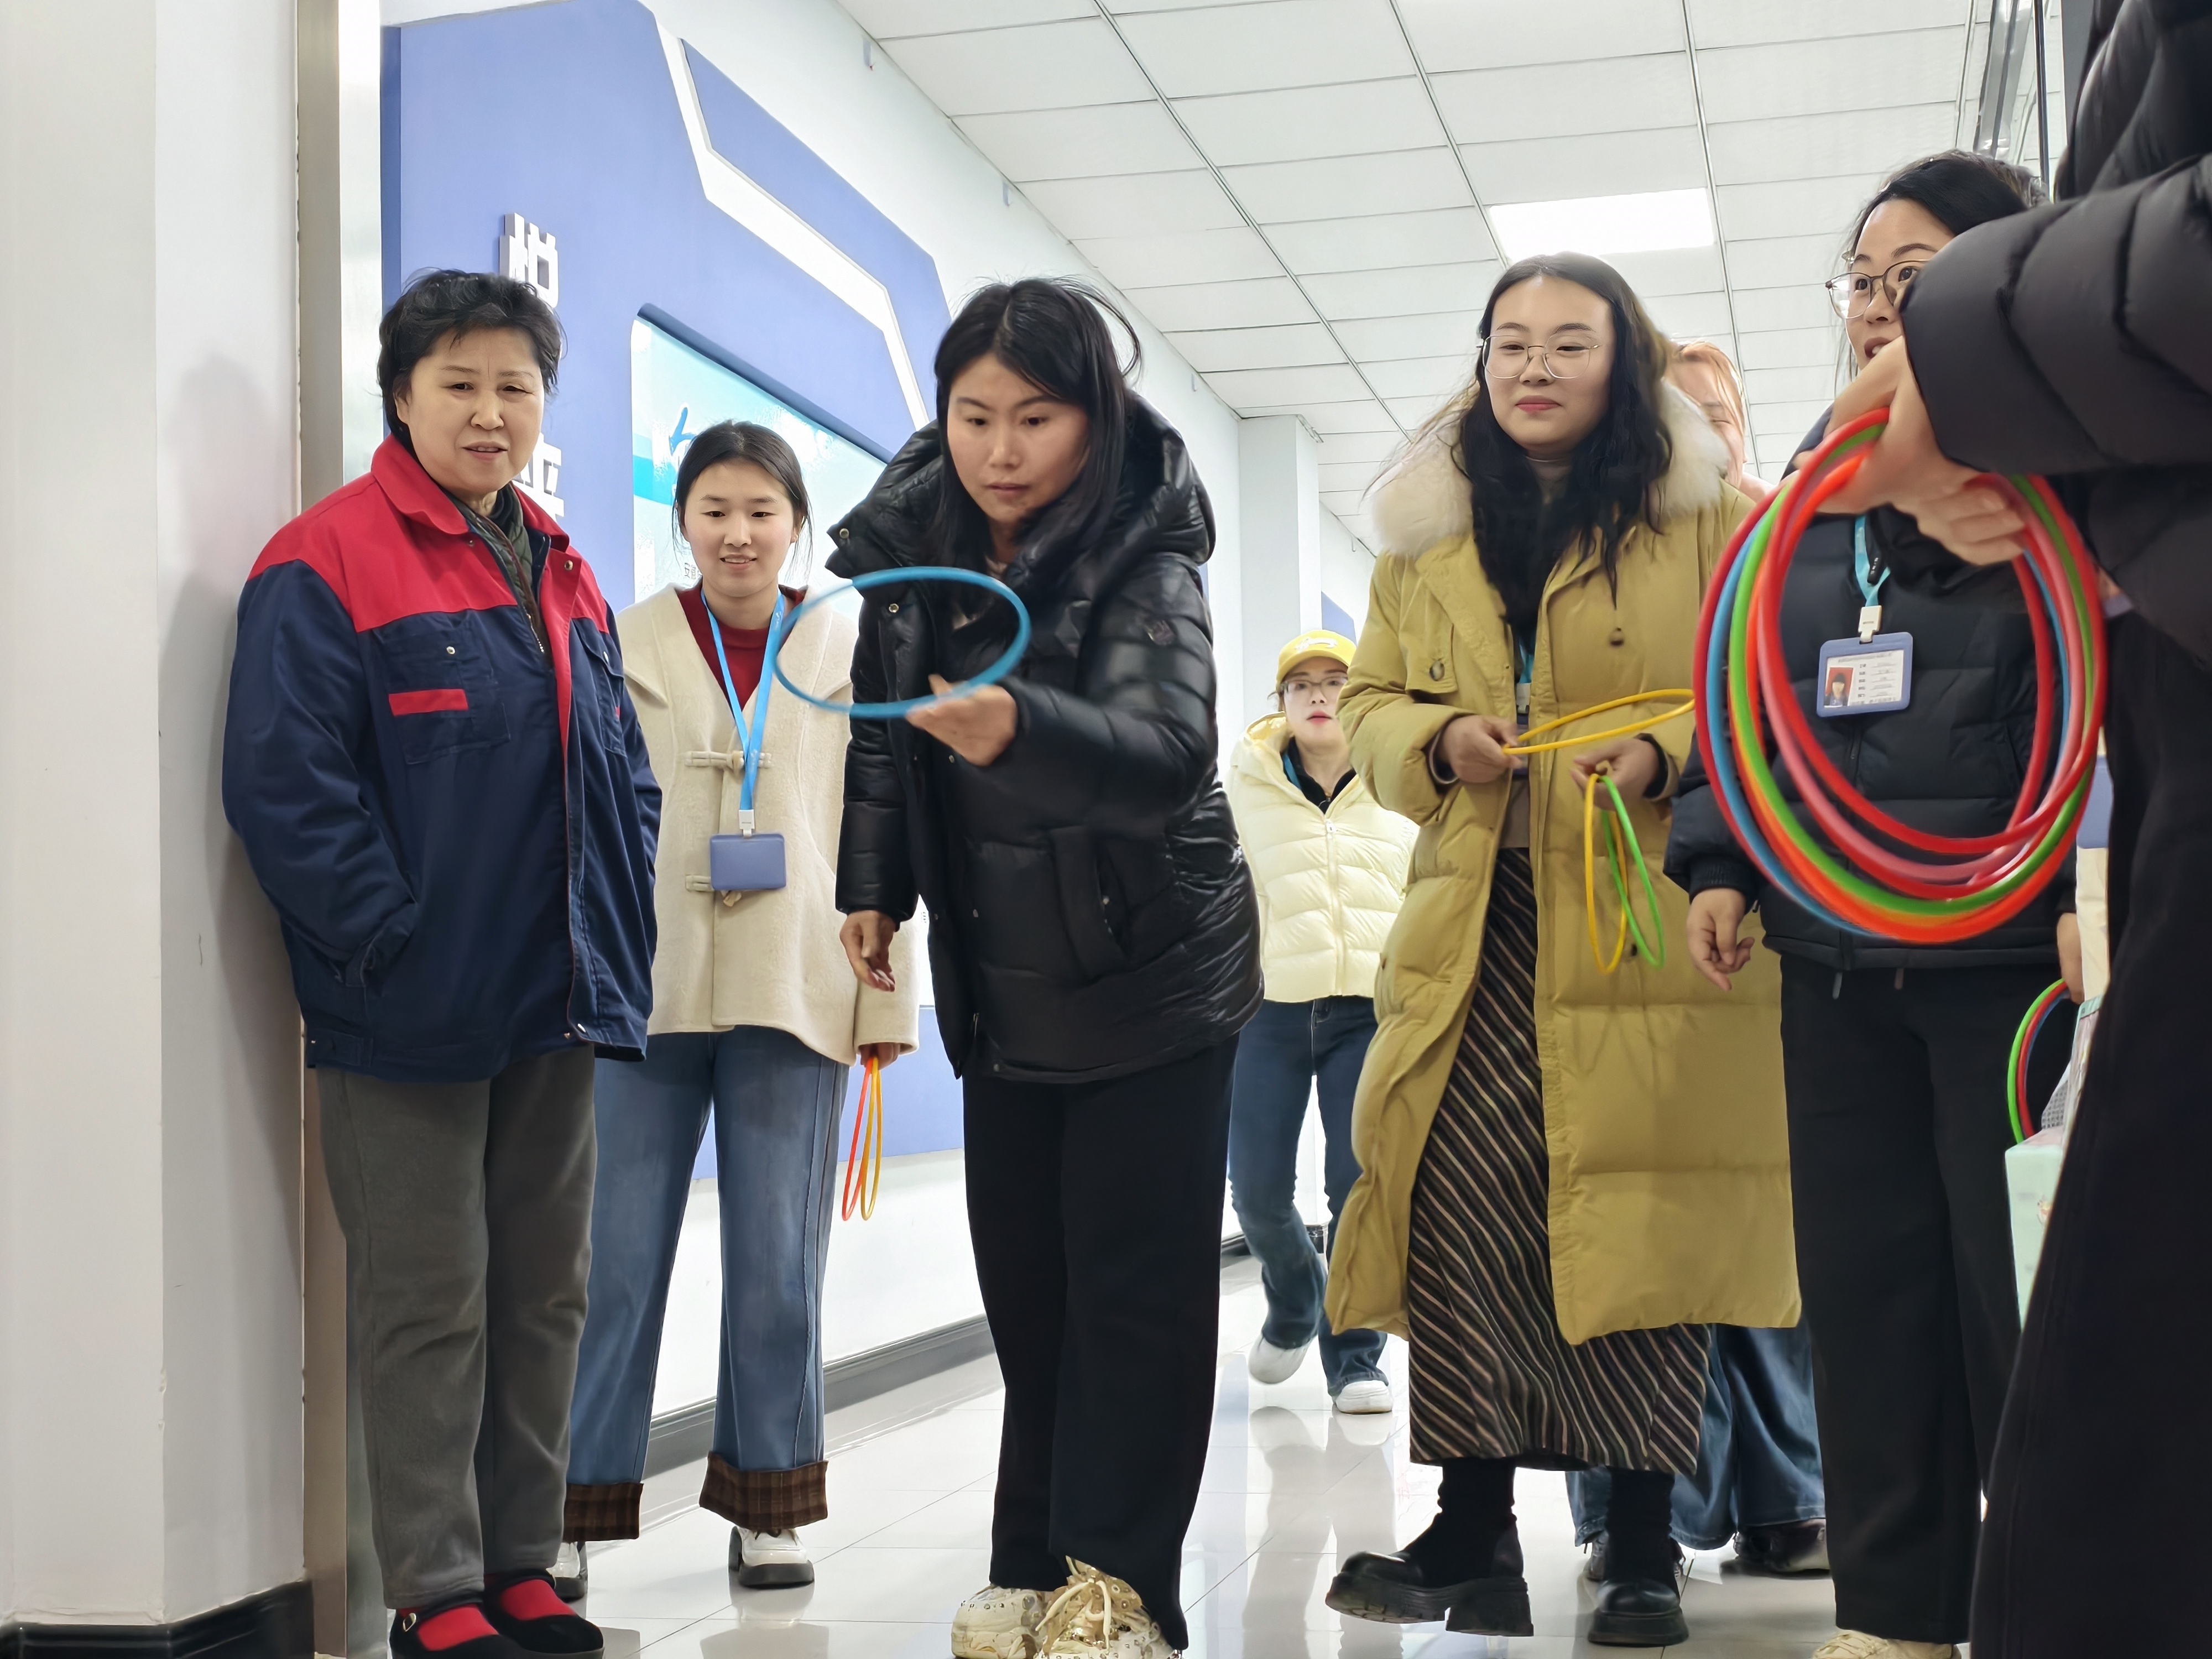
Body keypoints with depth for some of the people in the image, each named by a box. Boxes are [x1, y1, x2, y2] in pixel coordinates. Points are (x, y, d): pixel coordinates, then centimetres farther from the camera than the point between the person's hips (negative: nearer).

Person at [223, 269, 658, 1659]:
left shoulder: (564, 579, 14)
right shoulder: (328, 564, -9)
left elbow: (625, 774, 19)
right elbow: (284, 779, -15)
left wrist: (621, 941, 7)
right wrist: (390, 944, -18)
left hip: (558, 1011, 7)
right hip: (412, 1015, -7)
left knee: (547, 1297, 12)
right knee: (430, 1309, 1)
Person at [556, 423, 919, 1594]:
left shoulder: (851, 658, 8)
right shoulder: (625, 645, 7)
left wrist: (890, 1000, 3)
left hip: (794, 993, 1)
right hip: (645, 988, 0)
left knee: (778, 1264, 7)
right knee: (616, 1261, 1)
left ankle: (767, 1507, 19)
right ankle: (572, 1509, 10)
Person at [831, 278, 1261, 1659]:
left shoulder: (1146, 566, -20)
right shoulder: (908, 549, -3)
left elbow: (1166, 755, -37)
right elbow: (882, 728, 13)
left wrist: (1016, 729, -55)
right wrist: (871, 883, 8)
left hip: (1155, 978, -5)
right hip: (1004, 987, 5)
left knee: (1135, 1284, -4)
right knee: (1025, 1283, 11)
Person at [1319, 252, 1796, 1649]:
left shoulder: (1708, 511, 4)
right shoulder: (1426, 531, 16)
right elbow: (1372, 701, 20)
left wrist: (1668, 754, -18)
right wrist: (1440, 741, -2)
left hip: (1652, 929, -3)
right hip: (1474, 928, 3)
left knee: (1644, 1229, -2)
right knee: (1458, 1217, -5)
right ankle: (1473, 1535, 5)